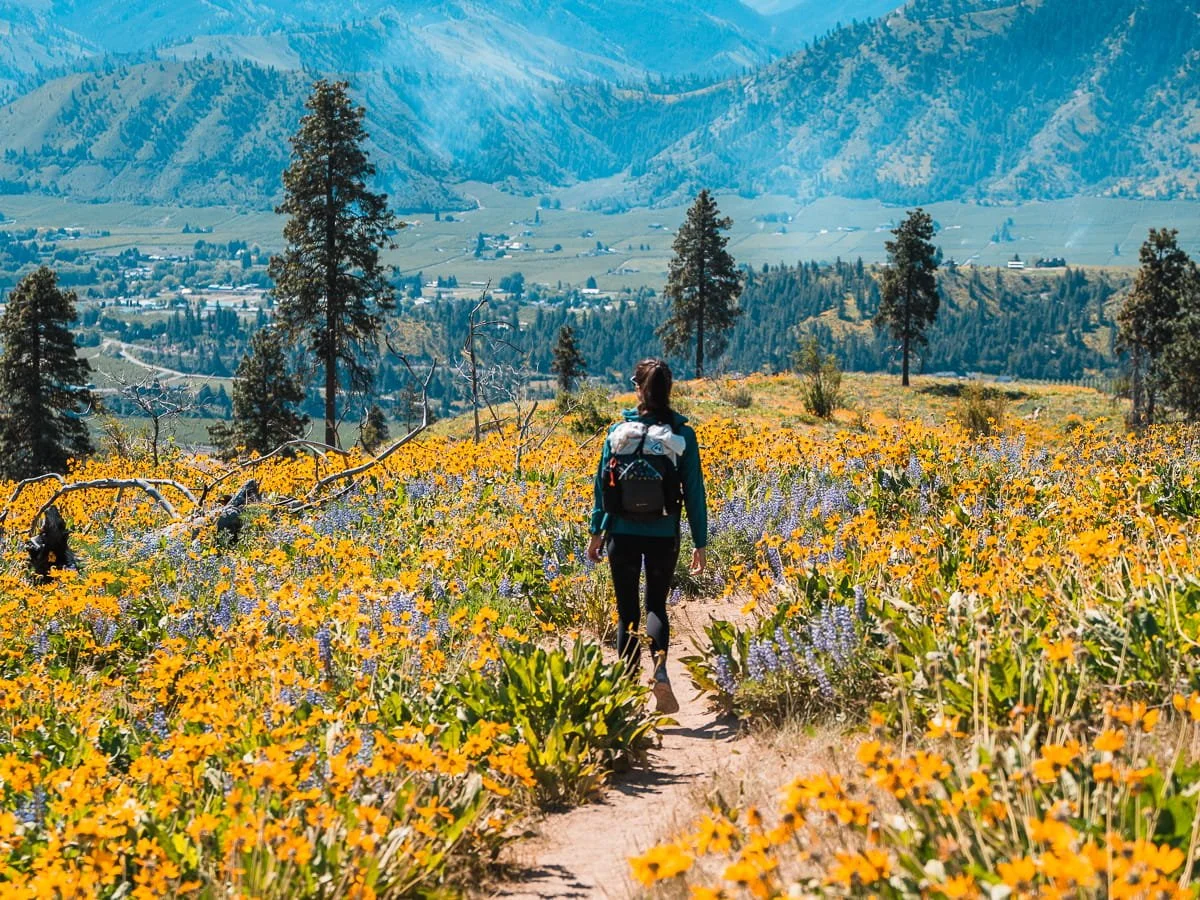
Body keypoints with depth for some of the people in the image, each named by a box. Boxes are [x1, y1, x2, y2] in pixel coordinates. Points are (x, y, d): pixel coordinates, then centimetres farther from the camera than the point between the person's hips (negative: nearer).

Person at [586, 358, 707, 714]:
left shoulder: (618, 431, -2)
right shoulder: (683, 435, -3)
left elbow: (602, 484, 1)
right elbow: (694, 491, -2)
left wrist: (596, 531, 10)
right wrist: (700, 543, 4)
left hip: (623, 534, 0)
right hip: (664, 535, 0)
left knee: (627, 611, 10)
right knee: (656, 605, 14)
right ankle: (660, 668, -13)